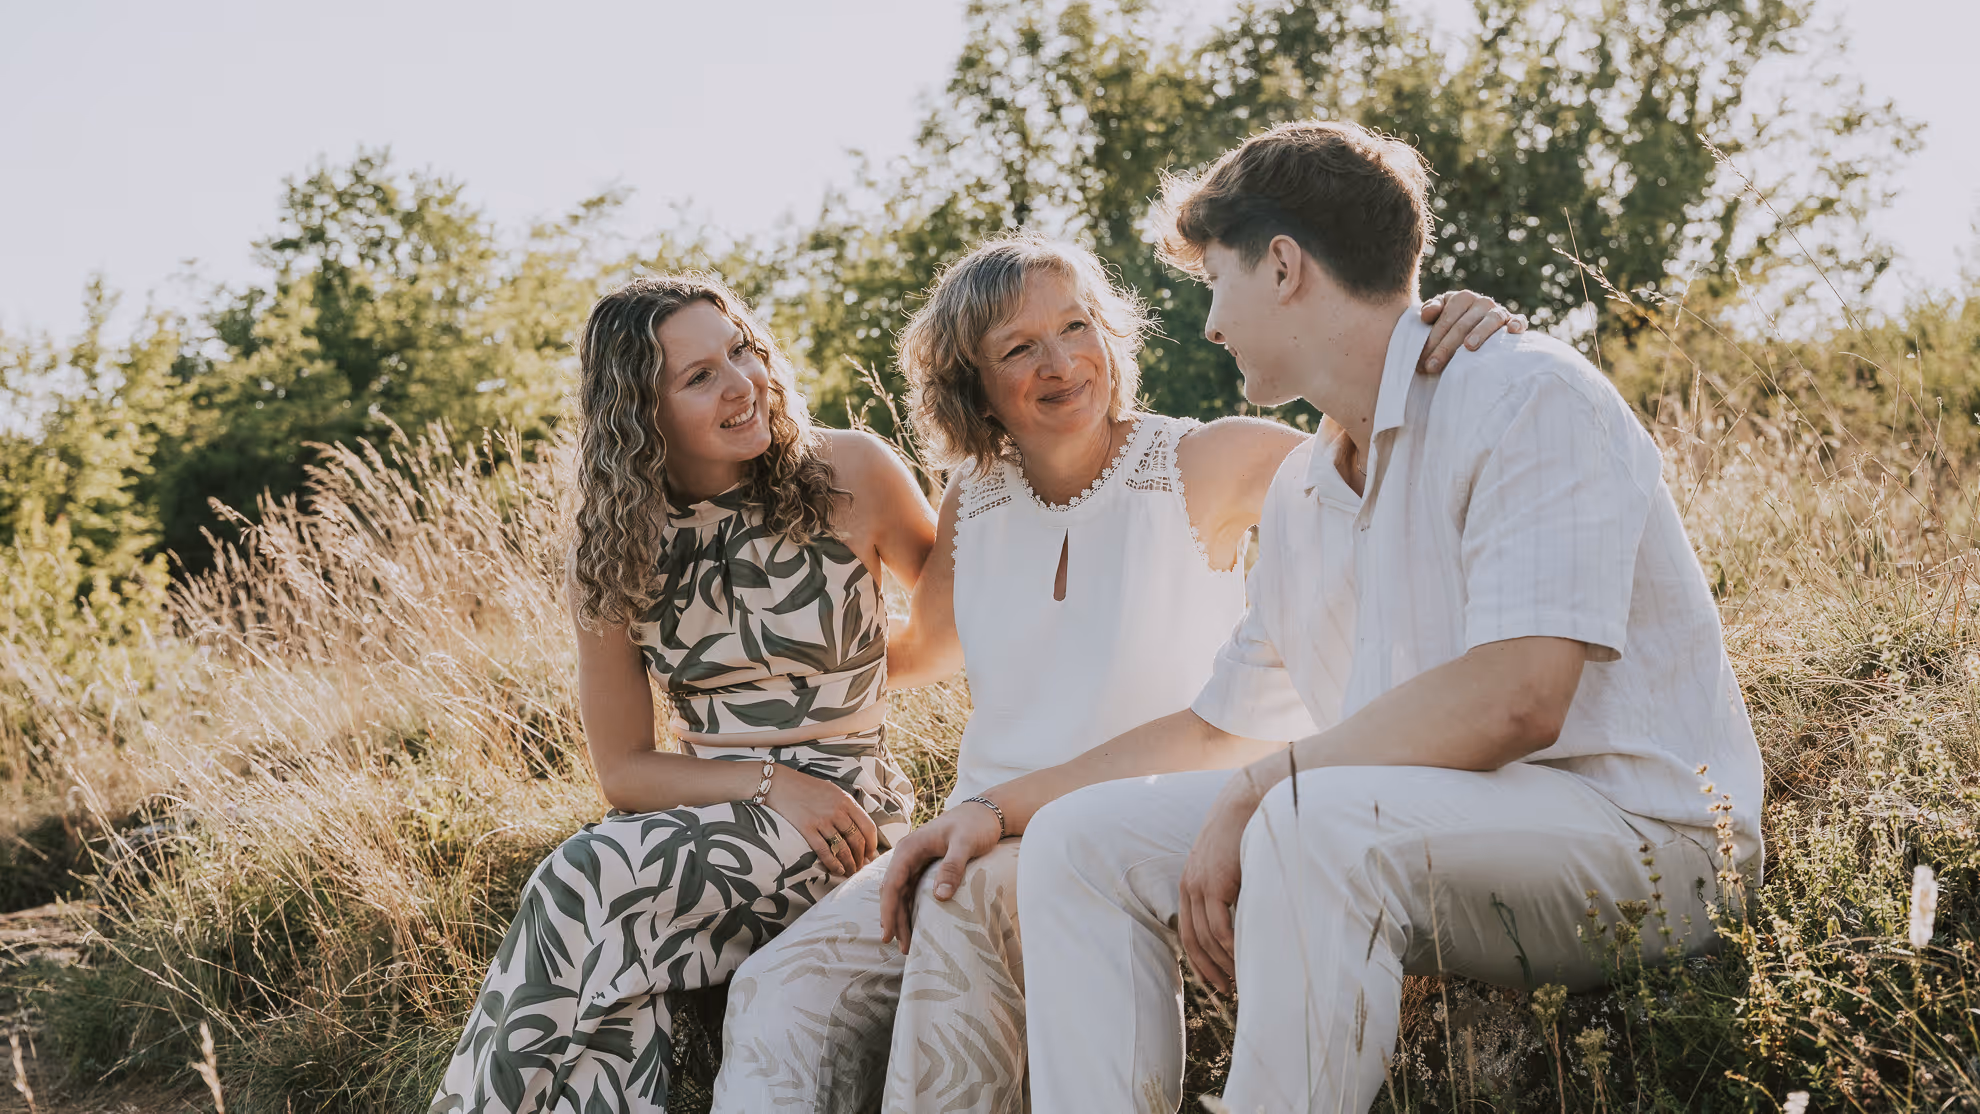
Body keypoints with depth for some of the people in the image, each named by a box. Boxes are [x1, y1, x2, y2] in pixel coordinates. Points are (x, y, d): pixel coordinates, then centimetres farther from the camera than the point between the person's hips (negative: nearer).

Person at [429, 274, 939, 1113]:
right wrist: (769, 782, -11)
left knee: (579, 885, -26)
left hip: (845, 820, -3)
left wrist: (856, 687, -4)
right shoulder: (614, 557, 4)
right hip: (711, 816, 3)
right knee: (607, 967, -30)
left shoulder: (847, 476, -3)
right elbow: (624, 771, 4)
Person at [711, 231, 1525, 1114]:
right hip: (986, 833, 5)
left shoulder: (1204, 467, -3)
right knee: (782, 990, -19)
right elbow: (920, 647, 26)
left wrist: (1445, 348, -27)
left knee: (971, 900, -35)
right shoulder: (974, 503, 10)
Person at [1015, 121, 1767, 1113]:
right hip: (1415, 858, 8)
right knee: (1080, 842, -3)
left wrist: (1259, 786, -17)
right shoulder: (1299, 493, 16)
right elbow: (1218, 728, 24)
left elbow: (1515, 702, -24)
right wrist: (992, 806, 19)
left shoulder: (1526, 396, -11)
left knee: (1314, 817, -36)